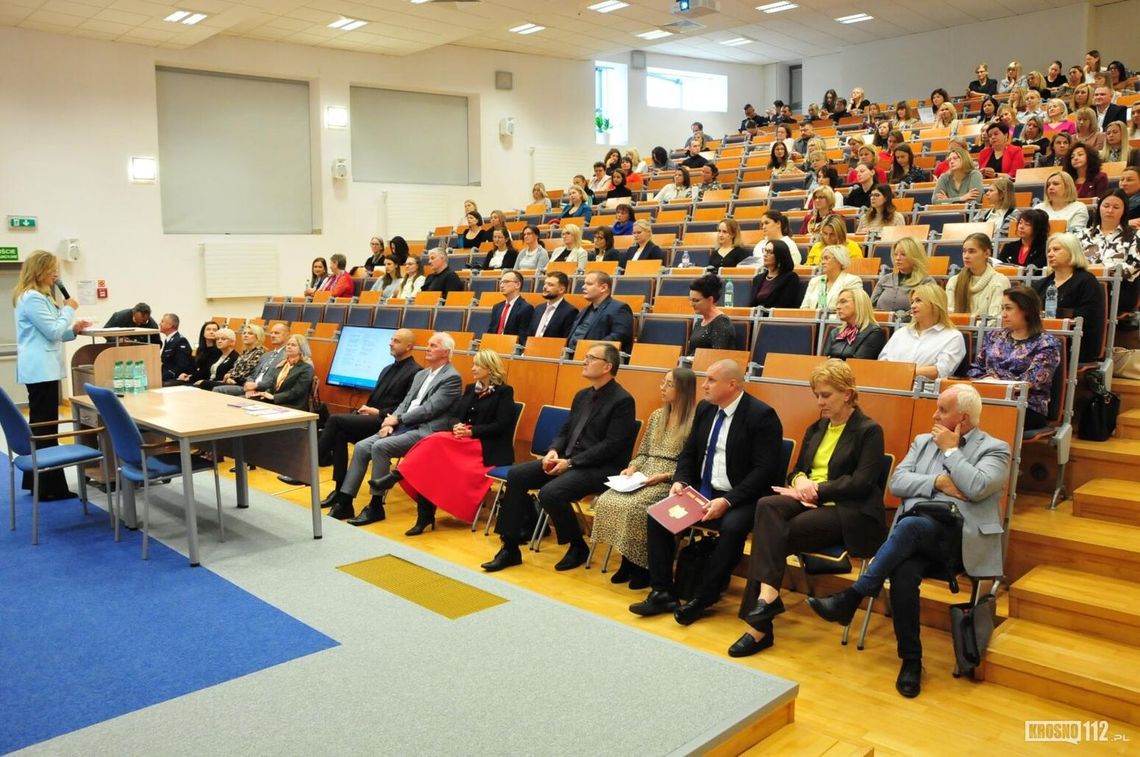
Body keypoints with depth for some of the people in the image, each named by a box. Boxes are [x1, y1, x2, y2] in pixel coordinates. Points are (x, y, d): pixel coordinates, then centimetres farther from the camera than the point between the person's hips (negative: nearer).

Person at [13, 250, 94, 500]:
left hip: (40, 368, 11)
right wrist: (69, 309, -5)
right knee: (46, 427, -9)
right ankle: (50, 487, -7)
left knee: (39, 424, 14)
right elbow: (53, 332, -16)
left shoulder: (38, 297, 18)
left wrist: (73, 330, 11)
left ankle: (36, 480, 21)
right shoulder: (32, 298, -15)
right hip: (41, 369, -11)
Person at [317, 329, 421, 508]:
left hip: (384, 423, -8)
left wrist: (378, 412, -14)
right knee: (340, 433, -20)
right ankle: (340, 491, -15)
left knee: (335, 419, -20)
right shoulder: (388, 369, 22)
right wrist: (366, 408, 1)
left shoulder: (415, 372, -7)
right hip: (371, 418, 8)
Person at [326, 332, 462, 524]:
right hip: (403, 426, 8)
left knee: (379, 447, -27)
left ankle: (376, 506, -16)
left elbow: (428, 409, -14)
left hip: (424, 431, -8)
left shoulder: (452, 378, -7)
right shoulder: (421, 374, 20)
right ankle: (344, 502, -6)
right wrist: (391, 421, -3)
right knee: (361, 447, -9)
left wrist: (397, 418, -10)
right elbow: (405, 402, 16)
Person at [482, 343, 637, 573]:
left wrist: (570, 463, -19)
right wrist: (554, 451, -4)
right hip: (568, 460, 8)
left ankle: (578, 547, -4)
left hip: (600, 468, -8)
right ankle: (510, 548, -3)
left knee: (550, 492, -31)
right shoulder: (582, 395, 16)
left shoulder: (622, 401, -10)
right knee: (516, 475, -9)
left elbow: (611, 446, -17)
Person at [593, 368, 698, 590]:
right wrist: (632, 468, -1)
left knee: (633, 507, -31)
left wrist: (663, 476, -18)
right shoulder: (657, 416, 15)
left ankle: (642, 566, -9)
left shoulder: (693, 422, -7)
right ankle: (627, 561, -3)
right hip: (643, 478, 7)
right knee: (607, 501, -18)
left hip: (671, 483, -7)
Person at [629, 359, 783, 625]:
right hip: (701, 492, 7)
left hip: (740, 498, -6)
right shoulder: (705, 408, 6)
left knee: (732, 527, -35)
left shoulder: (761, 415, -15)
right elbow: (689, 452, 14)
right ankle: (662, 593, -4)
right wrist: (680, 481, -7)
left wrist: (727, 501, -26)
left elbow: (765, 470, -19)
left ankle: (703, 599, -16)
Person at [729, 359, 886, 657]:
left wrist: (815, 489, -15)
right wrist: (800, 480, -5)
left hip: (850, 512, -6)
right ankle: (768, 595, -35)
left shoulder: (869, 431, -1)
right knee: (767, 505, -28)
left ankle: (759, 623, -22)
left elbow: (861, 483, -11)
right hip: (811, 502, 6)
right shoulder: (815, 429, 20)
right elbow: (796, 470, 20)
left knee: (776, 534, -27)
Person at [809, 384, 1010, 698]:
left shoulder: (995, 449, 9)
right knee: (903, 572, -31)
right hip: (914, 536, 4)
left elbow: (977, 488, -12)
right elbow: (897, 483, 9)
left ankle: (851, 598, -29)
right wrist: (938, 482, -5)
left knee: (910, 525, -36)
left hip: (959, 539, -3)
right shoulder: (923, 441, 23)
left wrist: (950, 450, -2)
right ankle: (911, 658, -15)